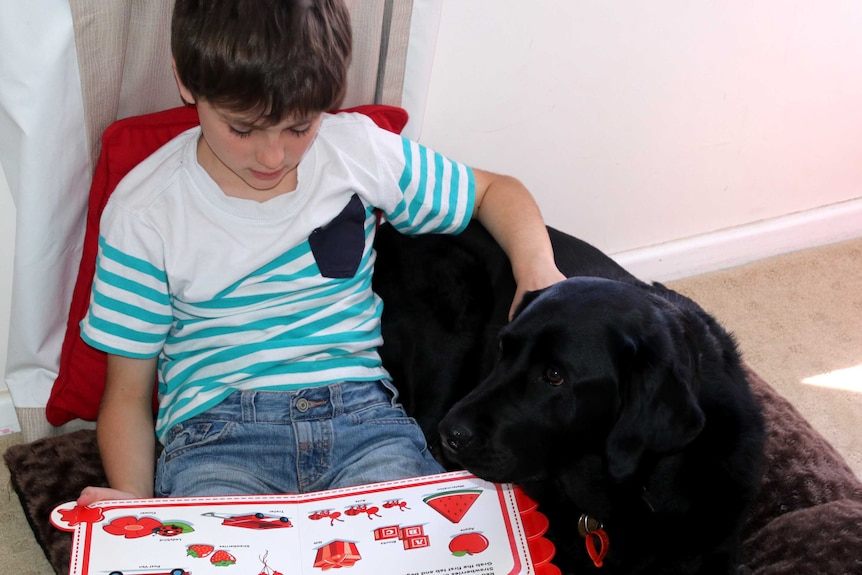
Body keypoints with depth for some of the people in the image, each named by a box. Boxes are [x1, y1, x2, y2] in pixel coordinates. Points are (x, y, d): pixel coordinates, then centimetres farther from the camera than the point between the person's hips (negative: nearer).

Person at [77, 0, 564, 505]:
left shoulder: (359, 150, 5)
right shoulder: (143, 212, 0)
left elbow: (493, 191, 21)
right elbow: (128, 393, 5)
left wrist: (537, 270, -1)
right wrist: (135, 506, -14)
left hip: (362, 409, 2)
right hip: (214, 430, -1)